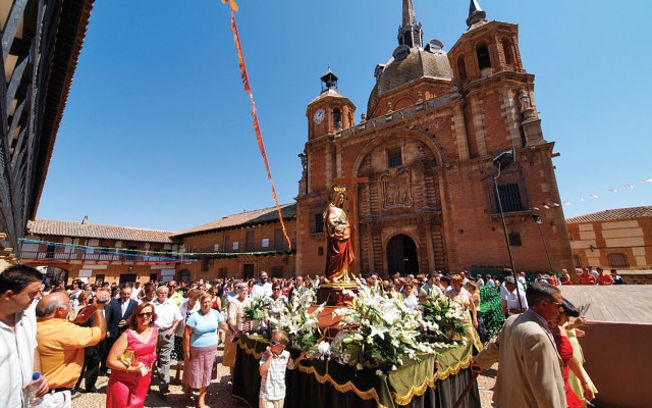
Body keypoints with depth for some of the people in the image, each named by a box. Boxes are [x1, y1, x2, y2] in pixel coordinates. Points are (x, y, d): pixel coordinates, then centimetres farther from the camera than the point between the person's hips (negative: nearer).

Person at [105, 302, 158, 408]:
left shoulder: (154, 331, -5)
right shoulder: (127, 335, -22)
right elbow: (110, 361, -20)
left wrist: (149, 365, 4)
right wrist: (132, 369, -26)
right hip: (122, 382, -5)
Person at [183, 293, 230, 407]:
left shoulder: (215, 314, -4)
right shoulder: (194, 316, -17)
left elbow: (224, 326, 7)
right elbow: (186, 334, -14)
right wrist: (186, 352, -12)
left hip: (211, 349, 4)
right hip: (196, 350, -3)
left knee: (206, 374, 12)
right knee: (193, 373, 13)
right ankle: (188, 387, 46)